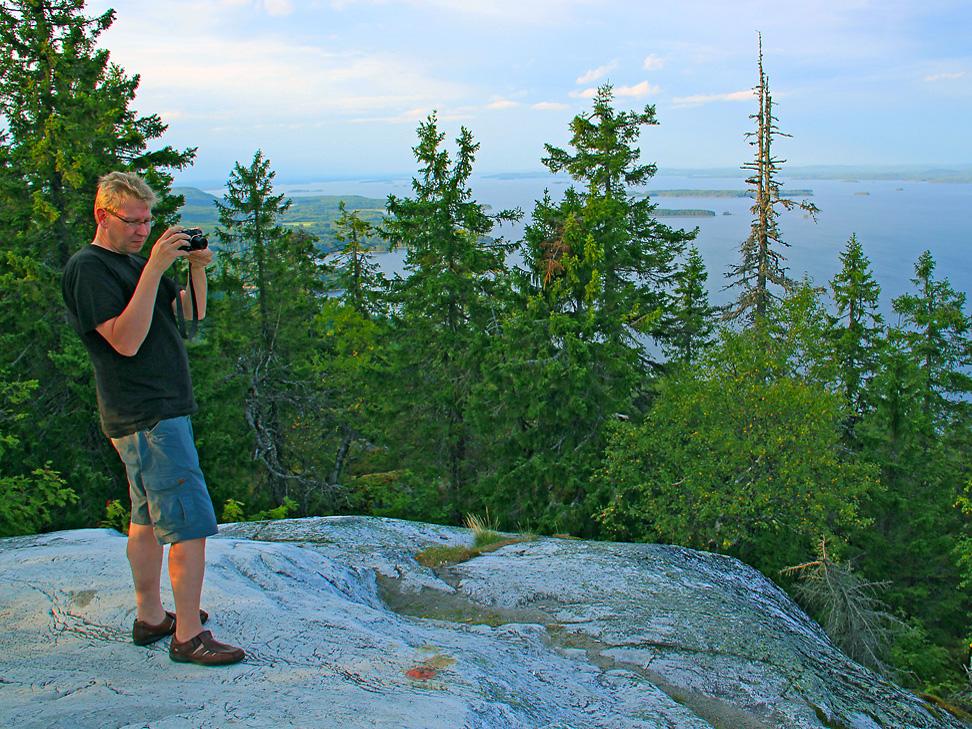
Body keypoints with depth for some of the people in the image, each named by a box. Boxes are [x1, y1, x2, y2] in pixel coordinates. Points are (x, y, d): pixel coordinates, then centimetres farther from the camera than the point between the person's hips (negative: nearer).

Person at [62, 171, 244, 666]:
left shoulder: (133, 262, 18)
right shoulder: (88, 268, -11)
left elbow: (191, 313, 16)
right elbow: (126, 341, -23)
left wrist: (197, 269, -1)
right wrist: (154, 270, -25)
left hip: (161, 410, 10)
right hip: (147, 418, -10)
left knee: (149, 519, 17)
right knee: (191, 524, -11)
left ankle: (150, 617, 28)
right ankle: (188, 636, -4)